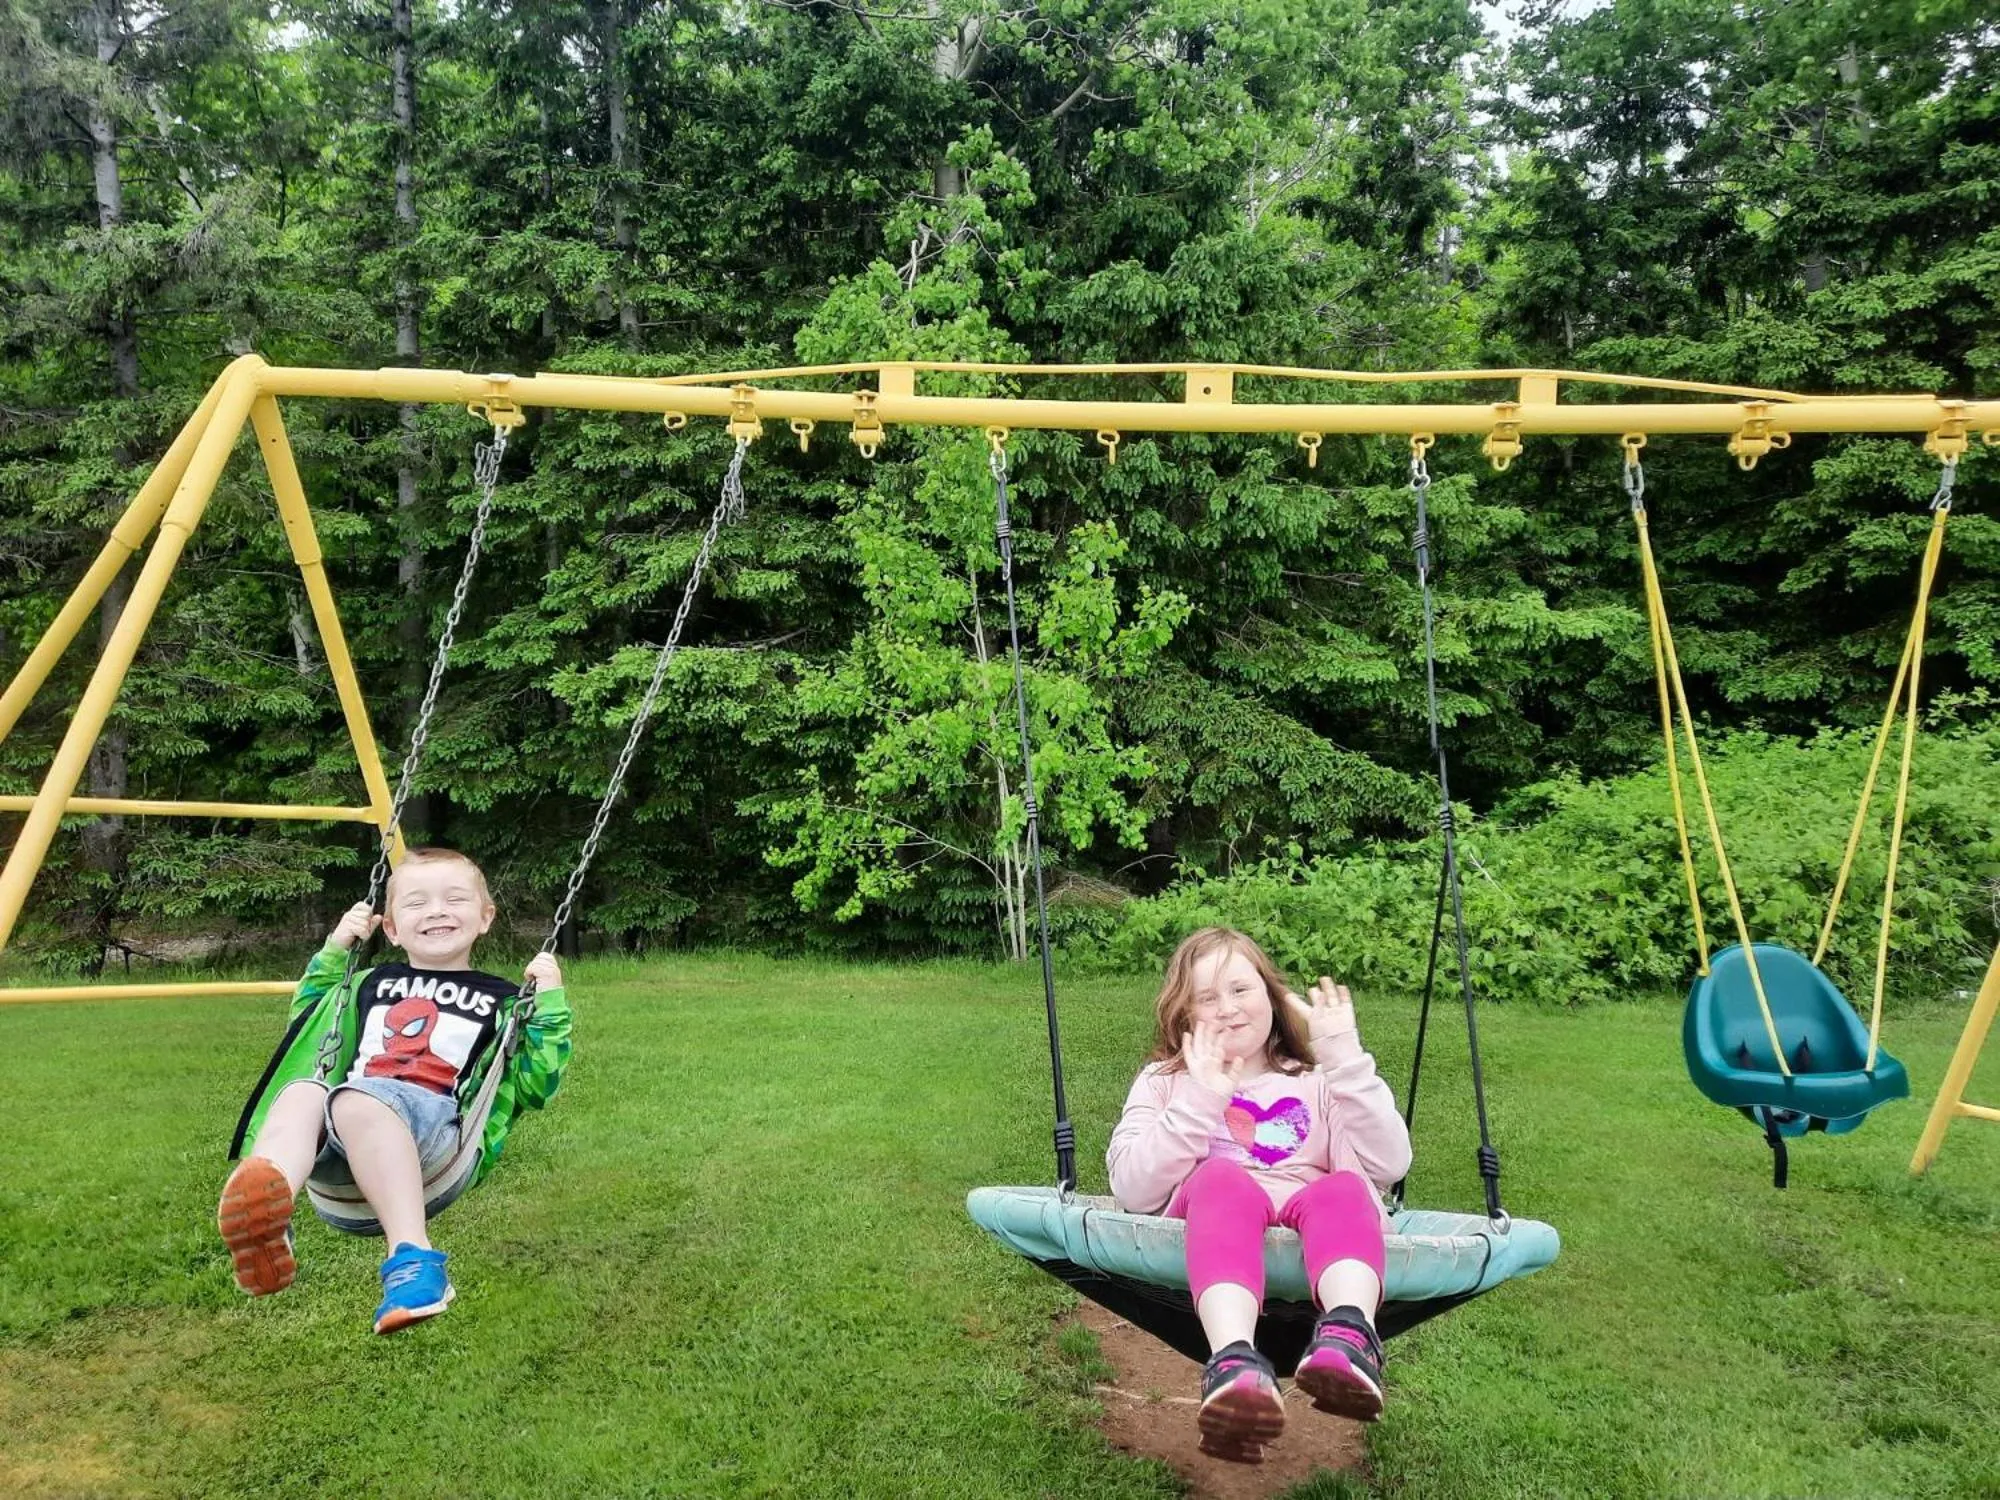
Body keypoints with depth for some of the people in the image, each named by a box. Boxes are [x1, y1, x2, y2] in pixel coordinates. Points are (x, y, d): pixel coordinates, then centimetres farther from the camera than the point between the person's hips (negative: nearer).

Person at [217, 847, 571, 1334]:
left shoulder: (500, 1001, 22)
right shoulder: (373, 984, 33)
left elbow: (536, 1088, 17)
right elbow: (306, 1023, 44)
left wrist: (549, 1004, 7)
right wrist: (334, 951, 33)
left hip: (433, 1120, -3)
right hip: (336, 1149, 4)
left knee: (356, 1100, -36)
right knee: (302, 1090, -31)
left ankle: (412, 1257, -52)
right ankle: (262, 1217, -60)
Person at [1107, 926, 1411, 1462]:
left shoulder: (1316, 1081, 23)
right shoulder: (1163, 1083, 20)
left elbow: (1389, 1166, 3)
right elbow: (1133, 1193, 2)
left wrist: (1346, 1058, -3)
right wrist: (1200, 1102, -6)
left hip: (1314, 1229, 2)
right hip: (1210, 1230, -1)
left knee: (1344, 1188, -31)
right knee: (1221, 1177, -34)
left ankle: (1348, 1338, -59)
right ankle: (1235, 1361, -57)